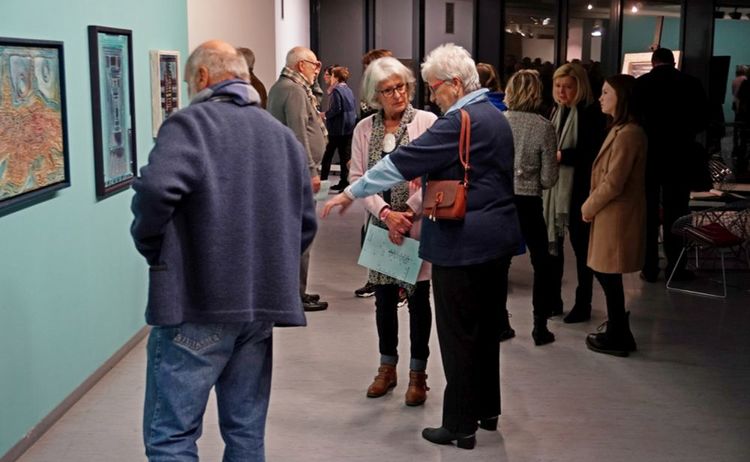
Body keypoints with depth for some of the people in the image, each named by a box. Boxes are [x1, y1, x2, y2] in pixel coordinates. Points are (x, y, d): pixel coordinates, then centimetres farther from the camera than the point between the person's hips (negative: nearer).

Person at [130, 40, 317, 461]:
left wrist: (152, 248, -7)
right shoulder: (283, 134, 16)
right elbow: (306, 223, 16)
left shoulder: (190, 123, -5)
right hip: (261, 303, 7)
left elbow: (156, 189, -23)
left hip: (197, 302, -6)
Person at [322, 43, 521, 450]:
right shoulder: (493, 117, 13)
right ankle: (487, 411, 31)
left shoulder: (461, 121, -18)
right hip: (497, 241, 10)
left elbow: (405, 161, -17)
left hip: (463, 245, -10)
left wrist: (351, 193, -10)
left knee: (459, 336, 0)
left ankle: (460, 425, 9)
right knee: (486, 328, 18)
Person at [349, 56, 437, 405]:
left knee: (418, 299, 6)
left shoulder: (428, 122, -7)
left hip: (418, 224, -3)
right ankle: (387, 367, 30)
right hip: (381, 223, 4)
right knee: (384, 298, 13)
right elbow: (358, 178, -1)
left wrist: (408, 212, -15)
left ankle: (418, 373, 19)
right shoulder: (364, 129, 4)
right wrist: (386, 214, -14)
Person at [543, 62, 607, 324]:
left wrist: (562, 155, -20)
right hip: (552, 187, 6)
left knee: (581, 246, 5)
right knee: (552, 243, 10)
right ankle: (553, 300, 22)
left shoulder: (591, 114, -10)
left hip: (578, 190, -6)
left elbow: (593, 153, -16)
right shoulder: (555, 112, 10)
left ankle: (583, 305, 16)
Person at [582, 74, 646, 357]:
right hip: (611, 214, 10)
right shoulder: (621, 129, 13)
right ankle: (618, 333, 26)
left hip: (616, 216, -10)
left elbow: (613, 183, -21)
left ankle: (616, 339, 14)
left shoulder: (628, 134, -20)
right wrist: (592, 206, 9)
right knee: (607, 275, 16)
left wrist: (588, 208, -8)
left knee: (608, 276, 1)